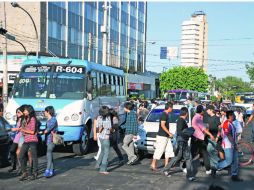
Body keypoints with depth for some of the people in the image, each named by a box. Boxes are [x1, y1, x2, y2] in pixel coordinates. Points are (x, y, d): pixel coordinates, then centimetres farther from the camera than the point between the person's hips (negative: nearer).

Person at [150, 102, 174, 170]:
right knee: (159, 150, -6)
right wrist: (169, 133, -18)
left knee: (169, 150, 10)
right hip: (162, 136, -10)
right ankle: (153, 164, 1)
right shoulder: (164, 115, -15)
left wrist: (168, 134, 20)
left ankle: (166, 164, 14)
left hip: (166, 136, 10)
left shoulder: (166, 115, 15)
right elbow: (162, 125, -21)